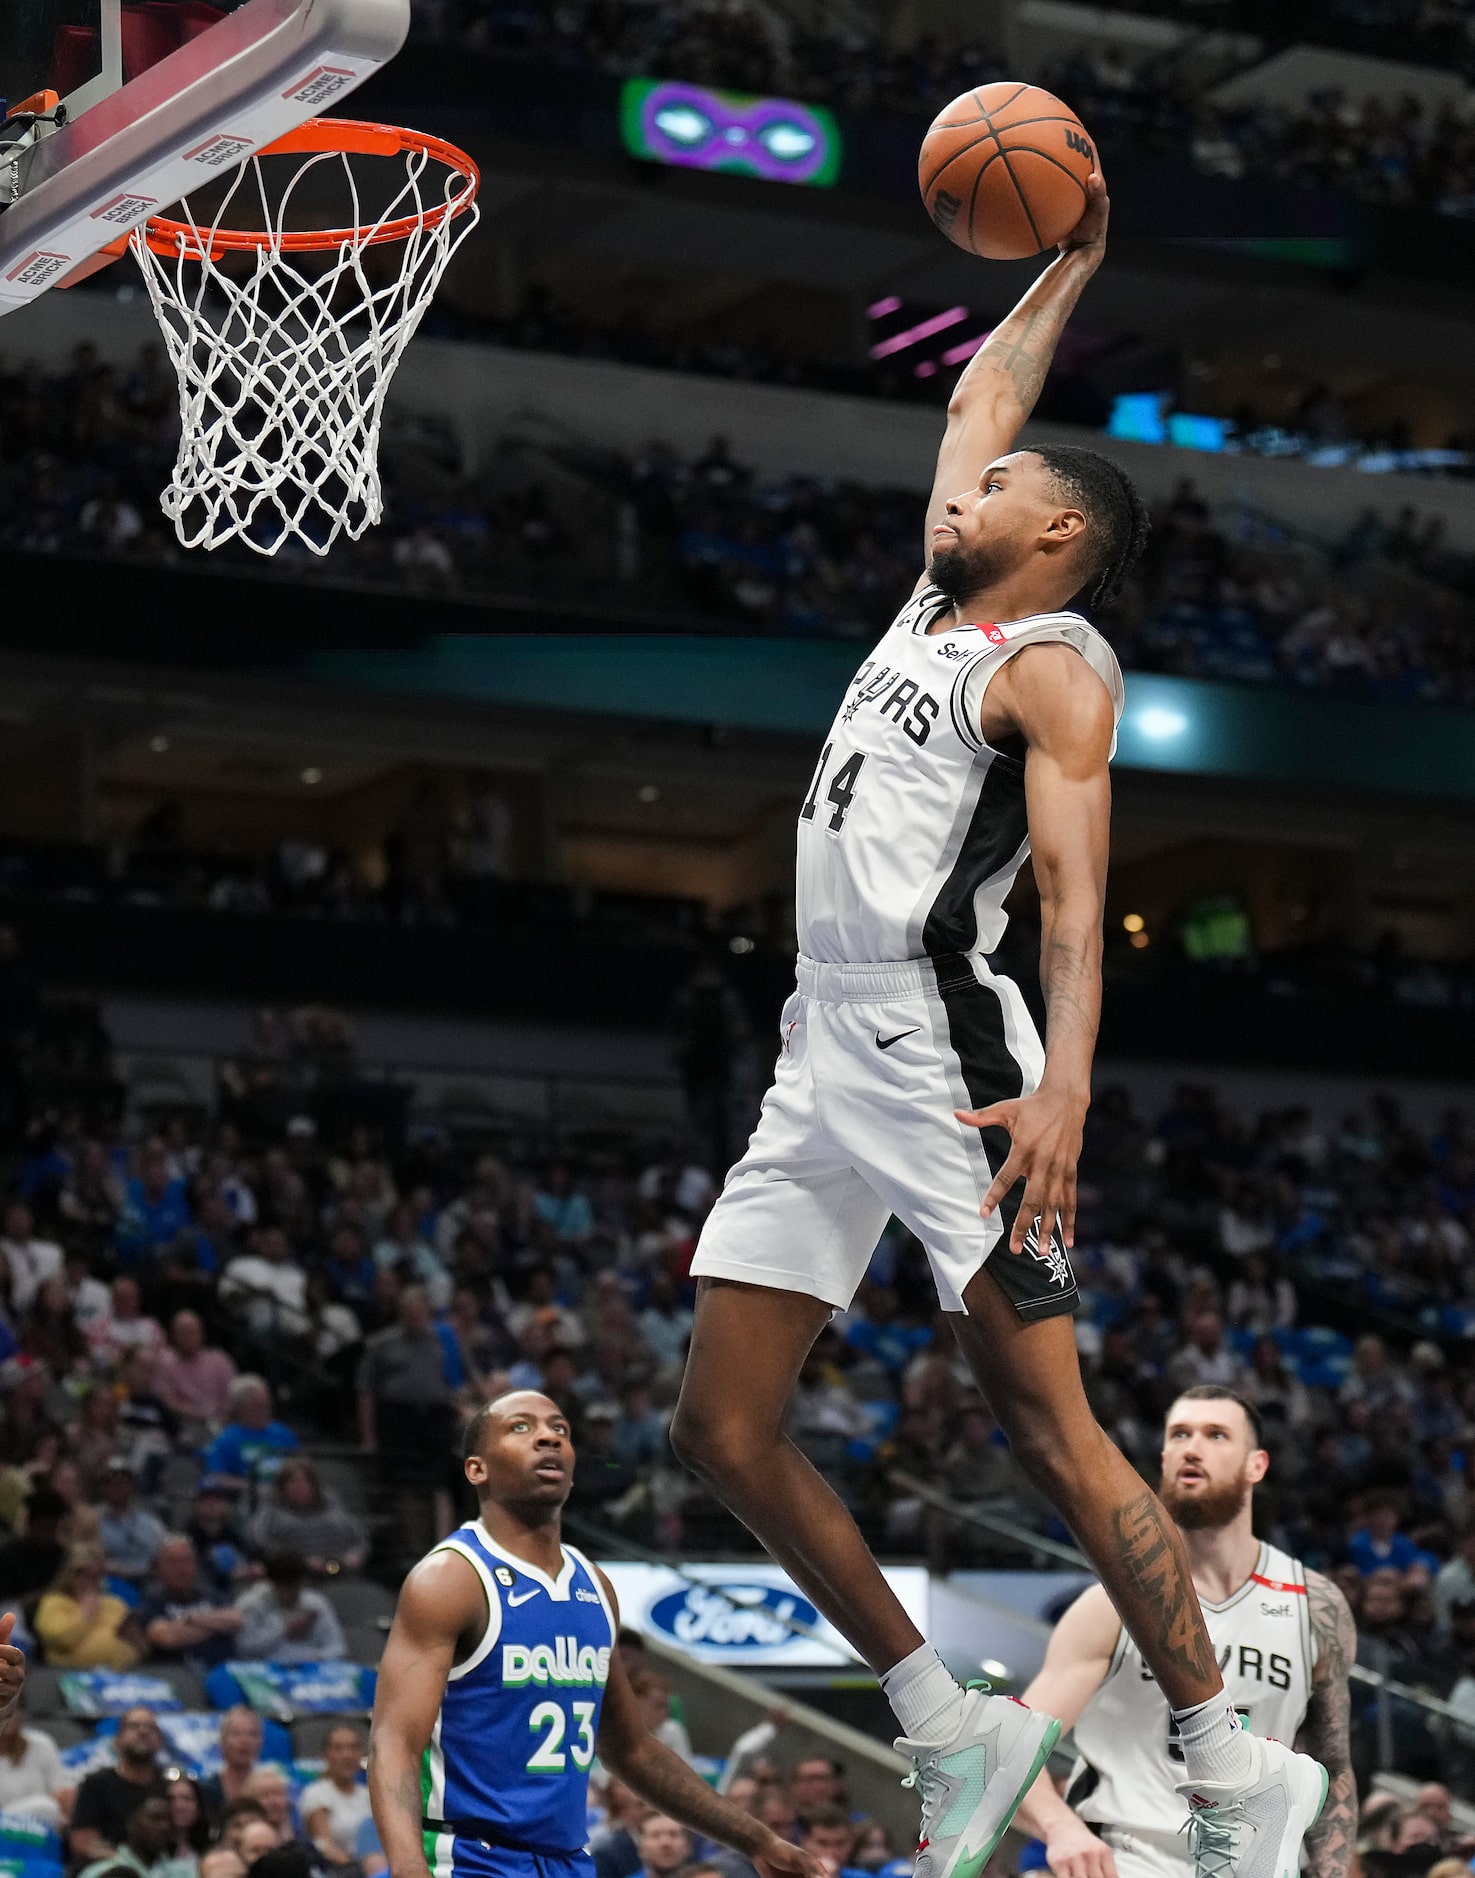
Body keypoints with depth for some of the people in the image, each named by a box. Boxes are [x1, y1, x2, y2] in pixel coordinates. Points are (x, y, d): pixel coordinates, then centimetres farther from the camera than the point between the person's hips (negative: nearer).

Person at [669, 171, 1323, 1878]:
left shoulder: (1053, 668, -3)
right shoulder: (937, 603, 20)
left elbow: (1075, 891, -17)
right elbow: (978, 398, 36)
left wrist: (1066, 1081, -30)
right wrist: (1070, 267, 38)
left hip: (943, 1055, -9)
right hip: (821, 1060, 9)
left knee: (1043, 1424, -10)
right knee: (721, 1431, 4)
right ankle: (955, 1735, 14)